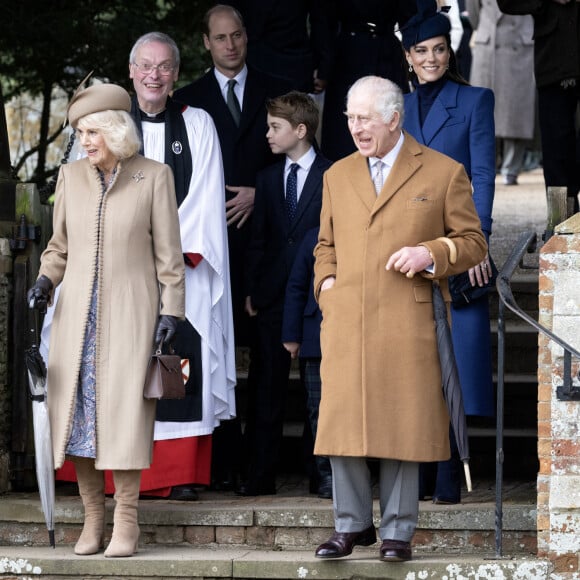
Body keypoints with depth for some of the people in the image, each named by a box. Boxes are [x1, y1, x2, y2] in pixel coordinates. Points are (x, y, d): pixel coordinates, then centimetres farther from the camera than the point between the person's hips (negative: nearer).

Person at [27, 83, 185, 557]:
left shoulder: (154, 177, 0)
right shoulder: (72, 177, 9)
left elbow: (168, 252, 1)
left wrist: (171, 310, -5)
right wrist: (45, 281, -2)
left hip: (130, 310, -3)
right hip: (79, 311, 4)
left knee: (123, 409, -9)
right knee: (78, 410, -1)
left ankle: (126, 521, -4)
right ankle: (93, 518, 6)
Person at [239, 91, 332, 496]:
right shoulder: (268, 178, 13)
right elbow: (258, 239, 14)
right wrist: (252, 290, 7)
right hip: (274, 297, 4)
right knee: (266, 391, 1)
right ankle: (260, 476, 3)